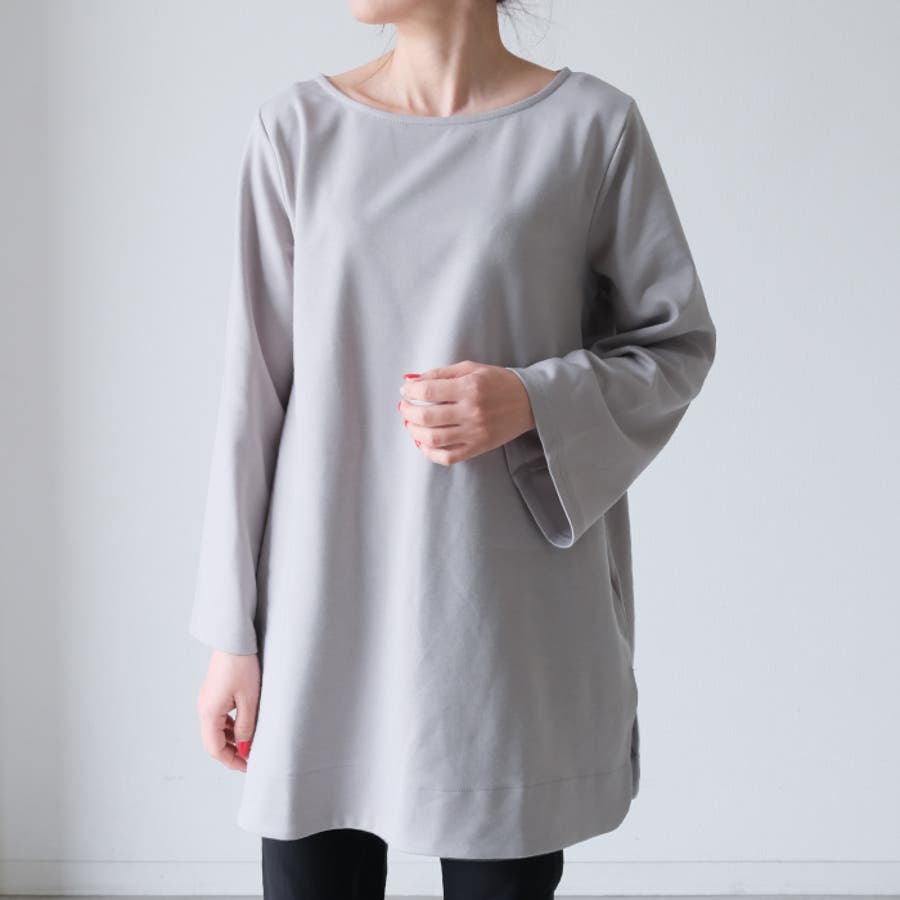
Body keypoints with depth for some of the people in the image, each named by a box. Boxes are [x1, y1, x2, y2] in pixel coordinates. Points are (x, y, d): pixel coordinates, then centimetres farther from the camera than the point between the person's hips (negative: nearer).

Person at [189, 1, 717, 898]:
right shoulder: (297, 127, 4)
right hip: (324, 606, 2)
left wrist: (531, 402, -15)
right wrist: (231, 630, 3)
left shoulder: (592, 125, -1)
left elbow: (677, 342, 6)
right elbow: (254, 387, 4)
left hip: (508, 618, -1)